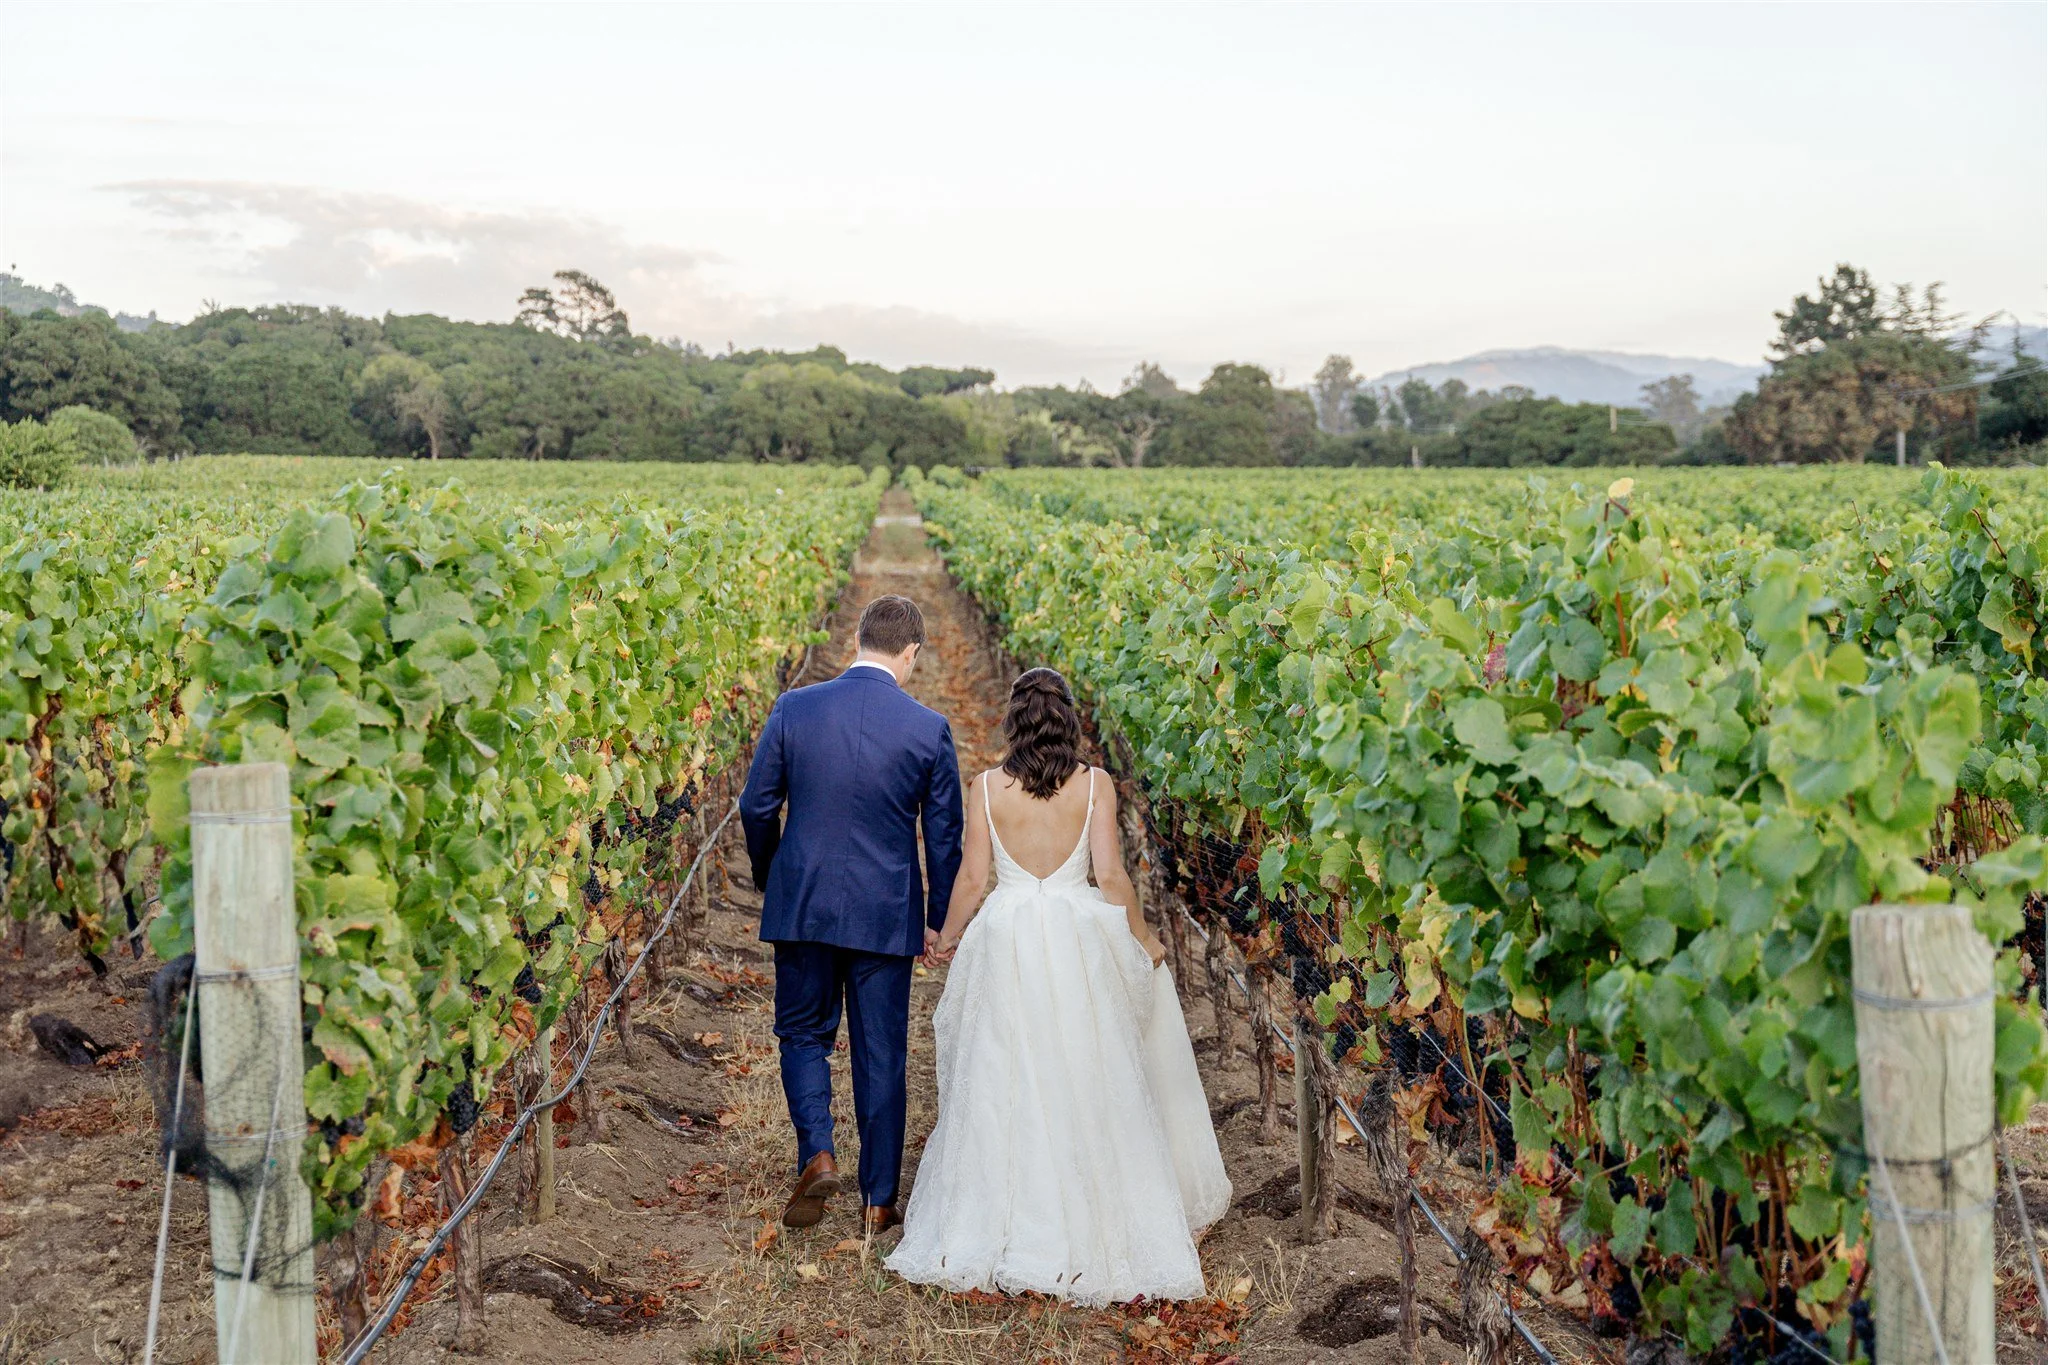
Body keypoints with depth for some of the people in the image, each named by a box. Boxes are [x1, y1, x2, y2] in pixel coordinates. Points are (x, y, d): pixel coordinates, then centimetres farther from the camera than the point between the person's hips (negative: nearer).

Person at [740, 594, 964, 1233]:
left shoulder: (794, 708, -5)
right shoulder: (929, 729, -7)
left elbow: (757, 808, 1)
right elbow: (944, 836, 0)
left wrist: (768, 881, 18)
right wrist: (937, 916, 14)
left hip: (801, 906, 1)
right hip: (886, 915, 0)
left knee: (803, 1034, 19)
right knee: (881, 1054, 10)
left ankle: (817, 1152, -1)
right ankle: (879, 1198, 17)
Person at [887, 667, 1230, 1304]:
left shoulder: (987, 787, -3)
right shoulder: (1095, 785, -5)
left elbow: (972, 879, -1)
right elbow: (1111, 875, -6)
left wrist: (947, 938, 15)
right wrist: (1143, 938, 9)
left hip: (1006, 940, 1)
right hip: (1079, 940, 0)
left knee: (1005, 1087, 9)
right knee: (1084, 1086, 10)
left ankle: (998, 1231, 15)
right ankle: (1091, 1222, 16)